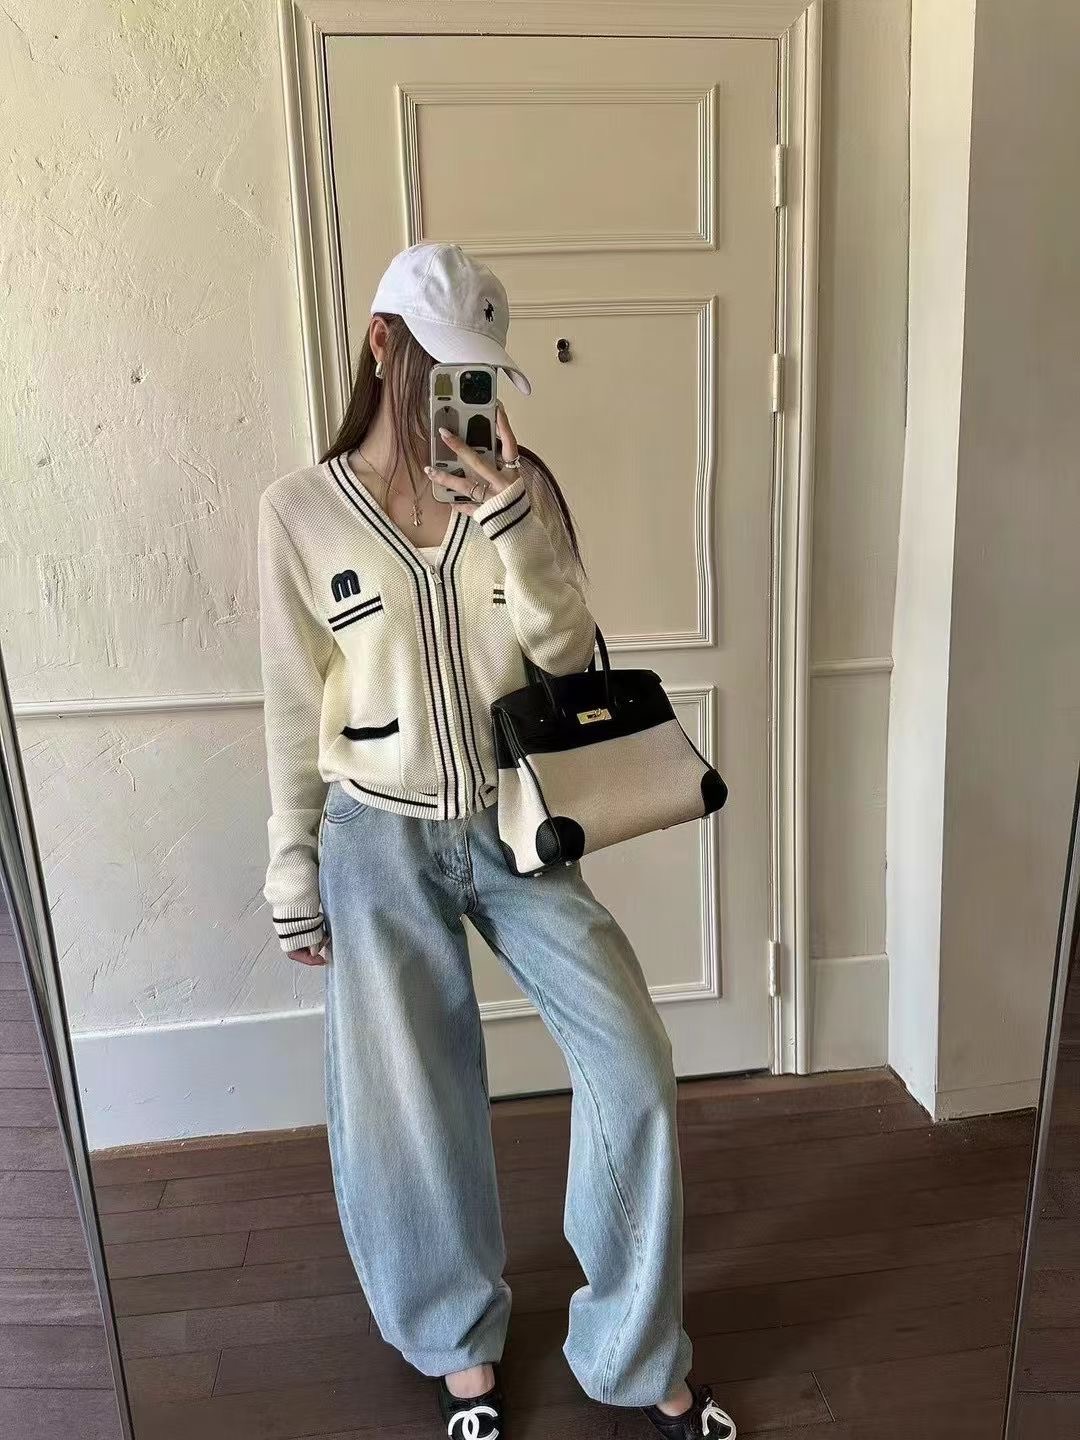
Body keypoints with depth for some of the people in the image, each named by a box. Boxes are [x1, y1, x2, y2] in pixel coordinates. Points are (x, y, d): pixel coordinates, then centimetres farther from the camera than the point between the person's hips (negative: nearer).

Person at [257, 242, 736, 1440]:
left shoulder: (518, 484, -1)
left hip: (514, 825, 2)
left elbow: (566, 654, -7)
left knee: (631, 1064, 0)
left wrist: (513, 520, -21)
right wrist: (295, 873, 3)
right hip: (379, 844, -1)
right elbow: (296, 709, -1)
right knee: (409, 1111, 11)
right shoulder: (299, 511, -5)